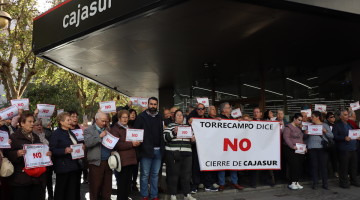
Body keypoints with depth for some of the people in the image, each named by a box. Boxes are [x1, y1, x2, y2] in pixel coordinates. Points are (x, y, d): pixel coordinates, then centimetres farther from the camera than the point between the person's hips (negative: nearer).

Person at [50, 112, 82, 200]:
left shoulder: (71, 133, 17)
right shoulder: (56, 134, -7)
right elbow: (52, 150, -15)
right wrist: (64, 151, -27)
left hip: (74, 166, 7)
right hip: (63, 167, -7)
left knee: (73, 192, 10)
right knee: (61, 192, 2)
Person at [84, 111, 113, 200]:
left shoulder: (108, 129, 15)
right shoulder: (89, 130, 1)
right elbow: (87, 143, -14)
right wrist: (100, 136, -18)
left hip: (108, 162, 4)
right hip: (96, 162, -4)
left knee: (107, 186, 9)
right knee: (95, 186, 3)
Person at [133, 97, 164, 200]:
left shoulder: (159, 117, 12)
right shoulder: (142, 116, -3)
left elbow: (161, 133, 14)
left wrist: (162, 147, 5)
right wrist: (140, 145, -15)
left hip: (158, 150, 4)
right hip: (146, 149, -4)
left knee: (155, 174, 11)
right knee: (145, 174, 4)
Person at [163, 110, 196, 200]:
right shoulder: (170, 126, 4)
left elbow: (193, 137, 25)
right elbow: (165, 138, -8)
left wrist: (193, 139, 2)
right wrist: (174, 132, -22)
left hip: (186, 154, 4)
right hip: (172, 154, -4)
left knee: (186, 174, 6)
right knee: (173, 174, 0)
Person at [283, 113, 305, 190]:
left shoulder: (299, 128, 19)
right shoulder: (288, 127, -4)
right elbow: (286, 137, -14)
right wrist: (292, 146, -20)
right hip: (291, 150, -7)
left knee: (300, 166, 4)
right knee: (294, 166, -9)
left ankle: (297, 182, 14)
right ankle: (292, 183, 0)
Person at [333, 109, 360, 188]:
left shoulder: (350, 124, 19)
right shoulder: (337, 125, -4)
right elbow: (334, 136, -13)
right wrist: (344, 138, -22)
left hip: (353, 149, 7)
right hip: (344, 150, -7)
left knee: (354, 166, 12)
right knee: (344, 167, -3)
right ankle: (343, 182, 7)